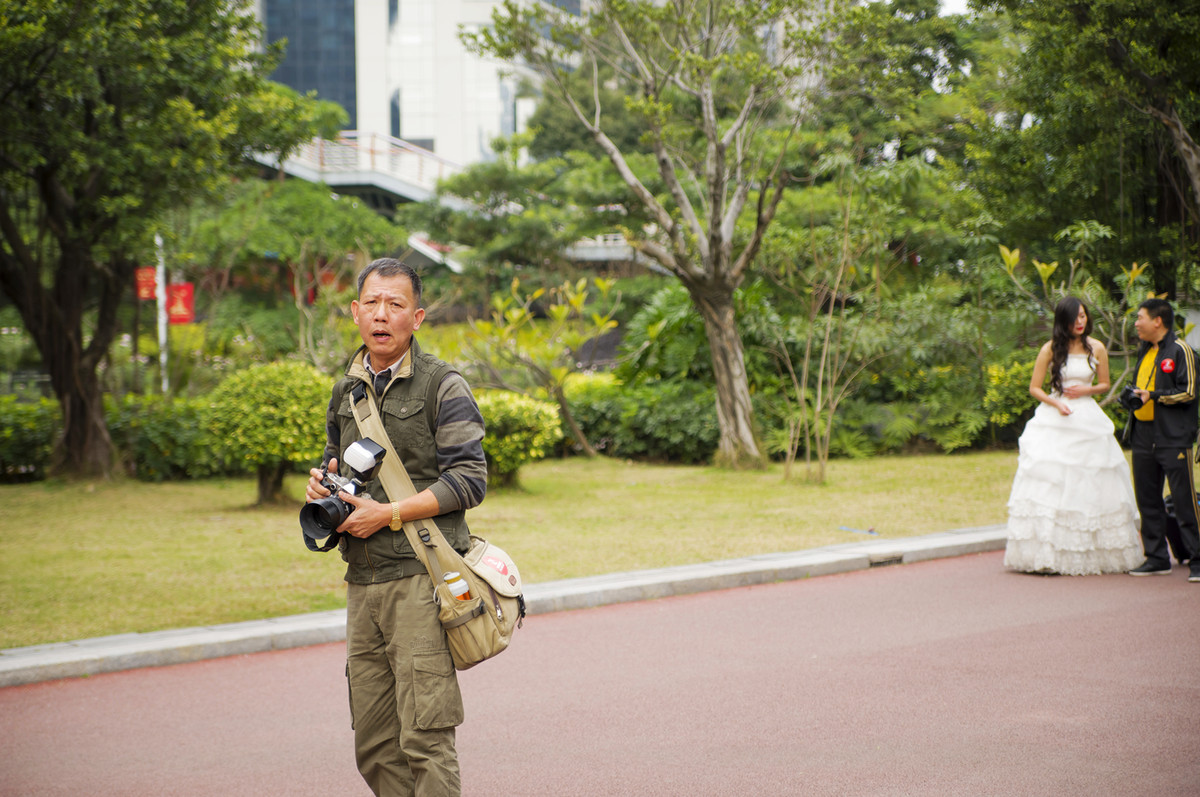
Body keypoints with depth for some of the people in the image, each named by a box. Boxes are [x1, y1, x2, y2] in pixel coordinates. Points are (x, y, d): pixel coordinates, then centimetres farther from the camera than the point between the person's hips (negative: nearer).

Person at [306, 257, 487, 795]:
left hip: (421, 575, -6)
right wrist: (322, 485, 5)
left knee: (423, 739, -11)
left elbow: (469, 479, -9)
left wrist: (389, 514, -14)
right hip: (363, 580, 6)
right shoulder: (347, 389, 17)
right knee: (373, 745, 7)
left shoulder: (443, 387, -3)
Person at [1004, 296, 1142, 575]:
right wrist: (1056, 403, -15)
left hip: (1088, 421, 2)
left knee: (1088, 487, 1)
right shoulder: (1051, 349, -1)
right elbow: (1034, 388, 2)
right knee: (1050, 486, -10)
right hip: (1054, 423, -2)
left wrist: (1087, 389, -6)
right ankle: (1046, 554, -11)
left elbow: (1104, 384, 15)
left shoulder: (1097, 348, 5)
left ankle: (1090, 553, 9)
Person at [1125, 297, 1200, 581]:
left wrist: (1154, 396, -15)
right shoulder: (1144, 352, 18)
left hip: (1173, 438, -8)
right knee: (1148, 500, 9)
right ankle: (1157, 558, 16)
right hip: (1144, 437, 8)